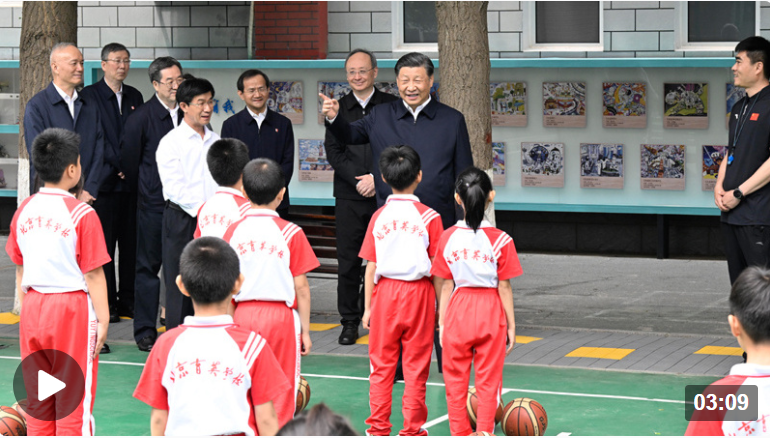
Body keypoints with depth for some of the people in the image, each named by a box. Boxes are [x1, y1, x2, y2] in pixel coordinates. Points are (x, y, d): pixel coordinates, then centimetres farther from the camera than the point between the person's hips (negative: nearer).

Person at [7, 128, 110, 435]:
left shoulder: (24, 210, 4)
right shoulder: (81, 214, -13)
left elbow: (19, 269, 10)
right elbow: (92, 274, -12)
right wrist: (103, 318, -6)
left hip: (33, 307, 5)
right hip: (72, 308, -5)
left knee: (37, 398, 13)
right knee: (75, 401, 2)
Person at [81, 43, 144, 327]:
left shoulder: (134, 96, 15)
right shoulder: (90, 95, -2)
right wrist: (117, 165, -12)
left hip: (132, 181, 5)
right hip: (105, 181, -5)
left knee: (131, 242, 6)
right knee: (105, 242, -3)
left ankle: (128, 300, 13)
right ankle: (107, 302, 3)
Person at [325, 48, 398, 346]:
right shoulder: (339, 108, 8)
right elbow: (333, 151, 1)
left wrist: (377, 178, -12)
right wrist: (360, 180, -10)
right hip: (349, 197, 1)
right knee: (348, 261, 3)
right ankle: (350, 321, 11)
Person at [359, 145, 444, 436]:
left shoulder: (379, 217, -2)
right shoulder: (429, 217, -6)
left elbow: (371, 267, 0)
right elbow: (437, 270, -5)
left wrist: (368, 307, 8)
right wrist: (440, 307, 4)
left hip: (385, 292, 1)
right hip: (419, 292, -1)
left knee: (381, 364, 9)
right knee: (415, 365, 5)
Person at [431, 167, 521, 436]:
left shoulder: (449, 238, -4)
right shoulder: (500, 240, -9)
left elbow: (446, 285, -1)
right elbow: (504, 286, -7)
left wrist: (442, 322, 7)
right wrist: (511, 325, 2)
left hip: (458, 312, 2)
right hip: (490, 313, -1)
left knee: (455, 380, 13)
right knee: (488, 381, 8)